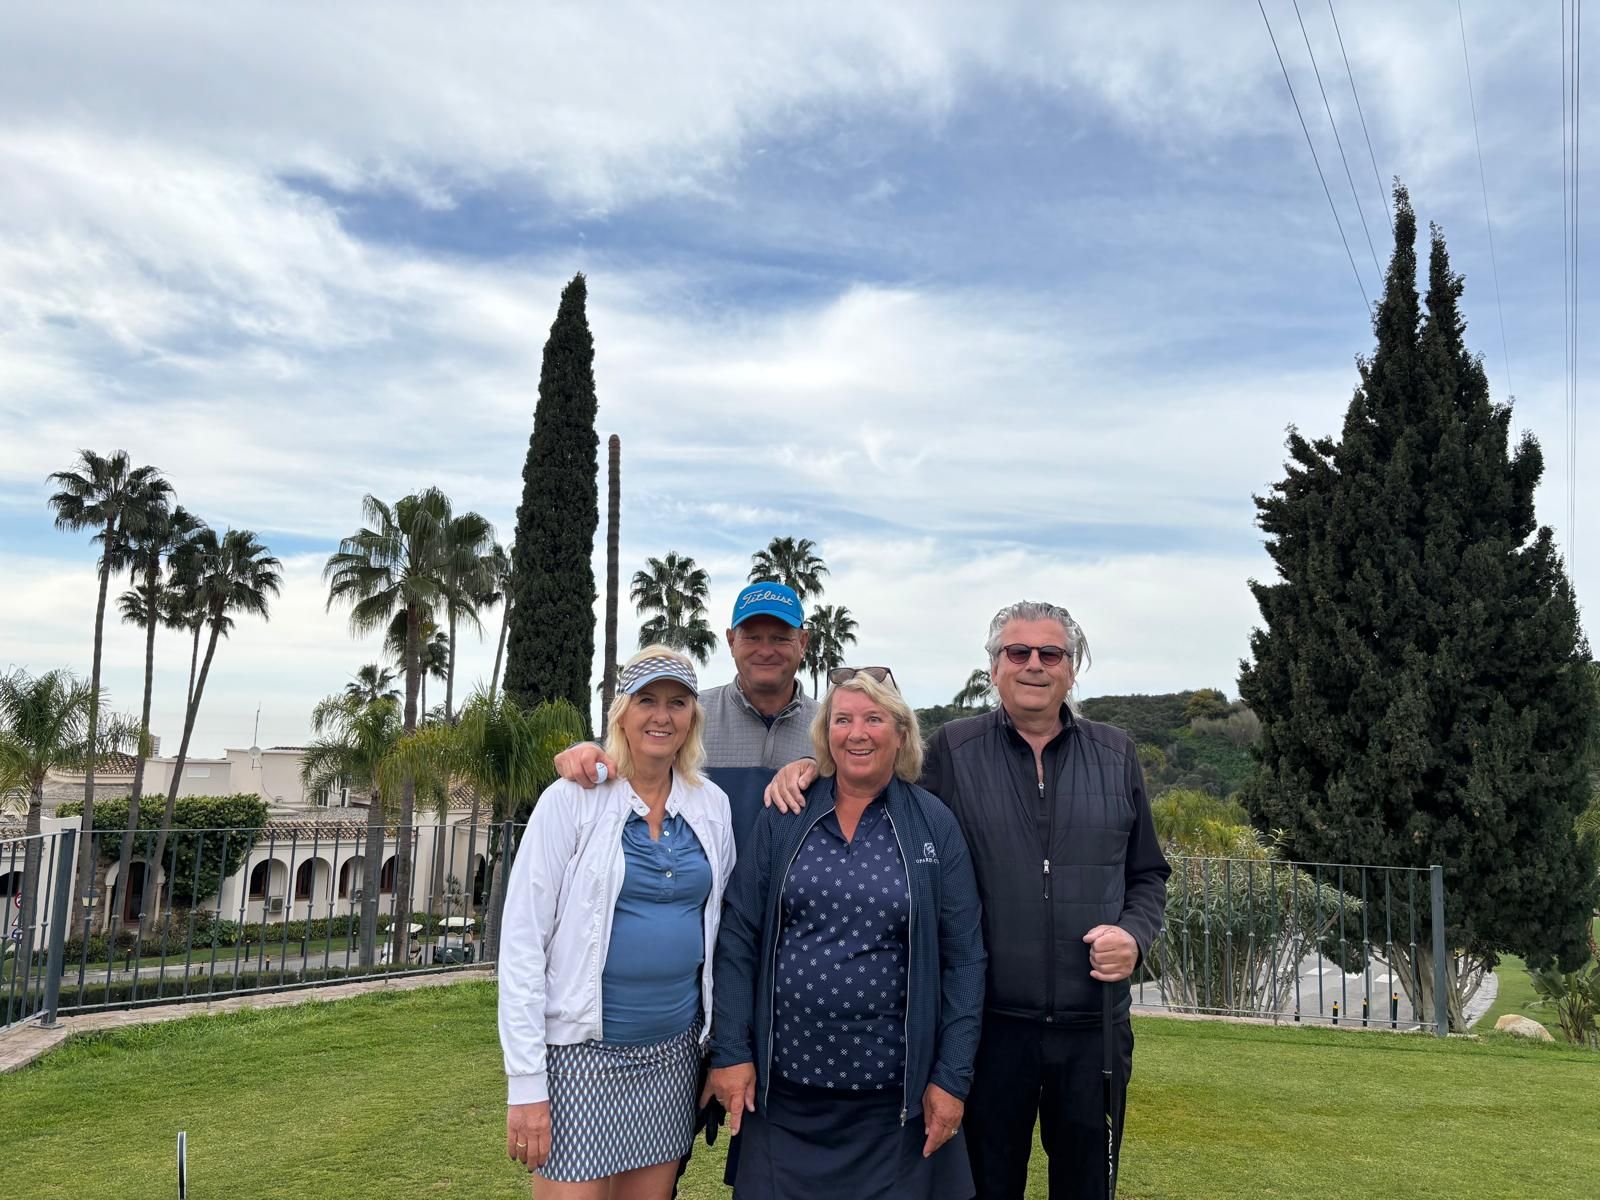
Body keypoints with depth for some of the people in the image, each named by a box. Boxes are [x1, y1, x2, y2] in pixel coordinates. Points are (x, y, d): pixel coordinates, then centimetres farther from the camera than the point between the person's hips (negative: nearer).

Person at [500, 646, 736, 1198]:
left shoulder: (712, 806, 2)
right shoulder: (573, 799, -10)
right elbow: (522, 940, -11)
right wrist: (525, 1081, -13)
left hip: (674, 1050, 4)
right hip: (584, 1050, -4)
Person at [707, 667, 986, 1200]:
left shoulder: (934, 826, -1)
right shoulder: (783, 819, 1)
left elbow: (963, 956, -1)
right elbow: (738, 938, 1)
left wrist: (952, 1077, -4)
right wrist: (730, 1051, -4)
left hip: (892, 1093, -1)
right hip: (783, 1084, 1)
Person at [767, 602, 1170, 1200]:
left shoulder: (1116, 754, 6)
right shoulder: (951, 751, -1)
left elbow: (1148, 873, 12)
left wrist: (1134, 934, -7)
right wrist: (815, 764, -11)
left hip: (1094, 1023, 2)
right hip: (990, 1022, -2)